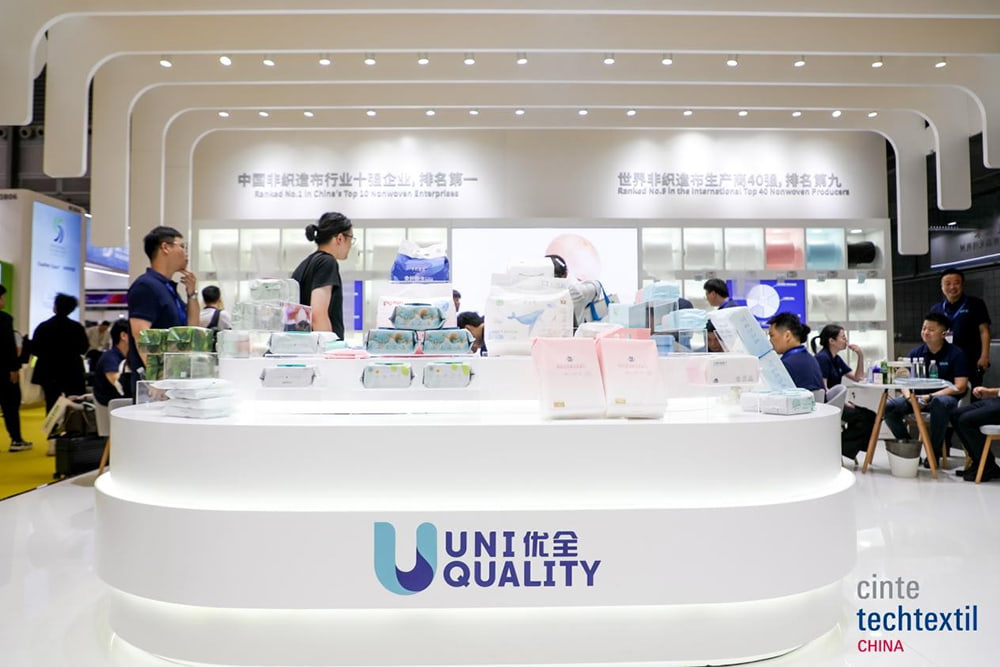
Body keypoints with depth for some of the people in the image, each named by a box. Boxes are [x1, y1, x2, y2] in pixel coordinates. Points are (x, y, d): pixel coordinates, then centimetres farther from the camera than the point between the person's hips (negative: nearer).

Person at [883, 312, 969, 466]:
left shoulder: (956, 354, -3)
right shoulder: (916, 352, 8)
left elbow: (960, 387, -10)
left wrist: (930, 396, -19)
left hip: (945, 397, -4)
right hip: (917, 396, 4)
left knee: (941, 402, -41)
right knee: (889, 407, -24)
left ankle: (934, 452, -22)